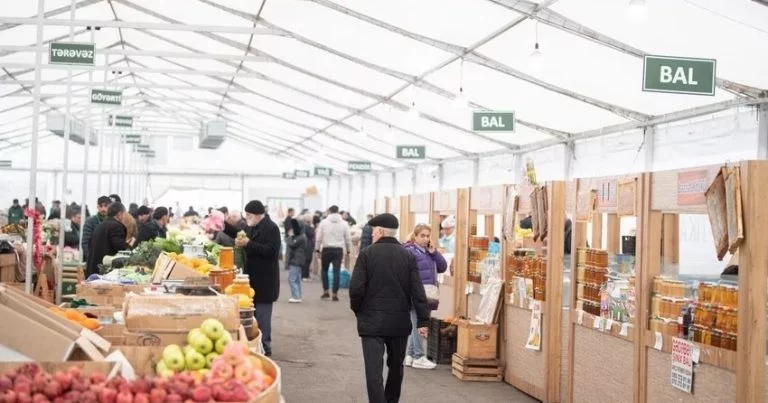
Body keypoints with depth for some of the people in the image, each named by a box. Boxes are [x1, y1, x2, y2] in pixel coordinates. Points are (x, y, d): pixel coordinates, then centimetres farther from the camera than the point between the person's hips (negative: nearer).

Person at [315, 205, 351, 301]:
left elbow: (318, 237, -1)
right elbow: (347, 238, 5)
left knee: (324, 270, 14)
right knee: (337, 271, 2)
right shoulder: (344, 223, 3)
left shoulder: (324, 222, -1)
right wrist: (348, 250, 16)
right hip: (338, 250, 1)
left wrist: (317, 248, 9)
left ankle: (325, 291, 11)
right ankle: (335, 293, 1)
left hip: (326, 249, -1)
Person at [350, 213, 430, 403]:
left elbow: (356, 288, -12)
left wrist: (357, 310, 6)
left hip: (372, 321, -4)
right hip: (399, 322, 4)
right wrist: (423, 320, -3)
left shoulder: (367, 254, -7)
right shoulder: (408, 256, 1)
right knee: (396, 366, 21)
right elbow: (418, 291, -4)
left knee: (374, 370, -6)